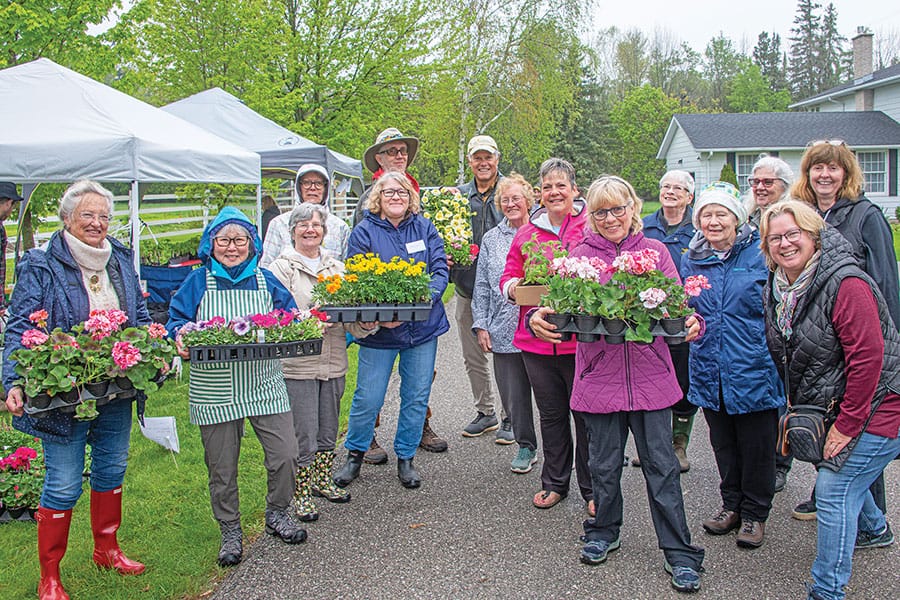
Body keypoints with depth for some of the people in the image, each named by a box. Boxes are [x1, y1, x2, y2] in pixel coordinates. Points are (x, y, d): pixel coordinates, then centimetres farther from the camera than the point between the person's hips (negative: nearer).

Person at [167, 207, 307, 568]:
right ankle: (230, 531, 28)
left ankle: (277, 514, 25)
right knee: (222, 467, 7)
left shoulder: (266, 281, 6)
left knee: (285, 455, -2)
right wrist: (181, 339, -17)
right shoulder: (199, 282, 2)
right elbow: (176, 320, 4)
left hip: (265, 385, 1)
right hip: (215, 388, -1)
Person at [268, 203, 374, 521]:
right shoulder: (281, 268, -3)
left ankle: (322, 481, 35)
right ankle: (300, 493, 14)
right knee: (303, 436, -1)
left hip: (333, 362, 5)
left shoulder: (337, 267, 13)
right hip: (297, 363, -5)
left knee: (328, 431, 17)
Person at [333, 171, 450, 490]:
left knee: (417, 397, 10)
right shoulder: (364, 232, -2)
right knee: (368, 398, 3)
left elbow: (441, 270, -1)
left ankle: (406, 458, 28)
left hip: (423, 327, 3)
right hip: (379, 329, -2)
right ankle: (354, 454, 26)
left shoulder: (425, 228, 5)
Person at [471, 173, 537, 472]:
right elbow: (481, 286, 11)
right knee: (513, 393, 6)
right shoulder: (491, 240, 11)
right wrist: (480, 325, 4)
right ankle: (526, 446, 23)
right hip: (504, 331, 2)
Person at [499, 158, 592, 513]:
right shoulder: (527, 233, 11)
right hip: (537, 339, 4)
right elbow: (509, 276, 15)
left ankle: (593, 490, 21)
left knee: (586, 415, 5)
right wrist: (514, 287, -8)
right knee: (551, 415, 16)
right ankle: (554, 483, 32)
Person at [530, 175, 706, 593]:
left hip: (650, 375, 0)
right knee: (604, 465, 14)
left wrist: (689, 324, -21)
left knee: (661, 465, 6)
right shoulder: (580, 256, 2)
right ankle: (603, 533, 37)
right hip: (599, 375, 1)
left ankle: (679, 553, 19)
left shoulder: (655, 251, 3)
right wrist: (538, 319, -26)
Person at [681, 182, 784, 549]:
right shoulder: (691, 260, 6)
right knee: (723, 444, 17)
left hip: (753, 368, -4)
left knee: (756, 447, 9)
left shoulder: (760, 253, -8)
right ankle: (731, 505, 35)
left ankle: (754, 513, 26)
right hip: (710, 371, 4)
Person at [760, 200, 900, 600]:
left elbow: (867, 358, -26)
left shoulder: (846, 284, -24)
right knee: (841, 473, 26)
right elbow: (785, 356, 15)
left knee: (833, 490, -10)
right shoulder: (776, 289, 2)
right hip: (826, 407, 9)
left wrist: (847, 424, -23)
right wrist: (796, 405, 12)